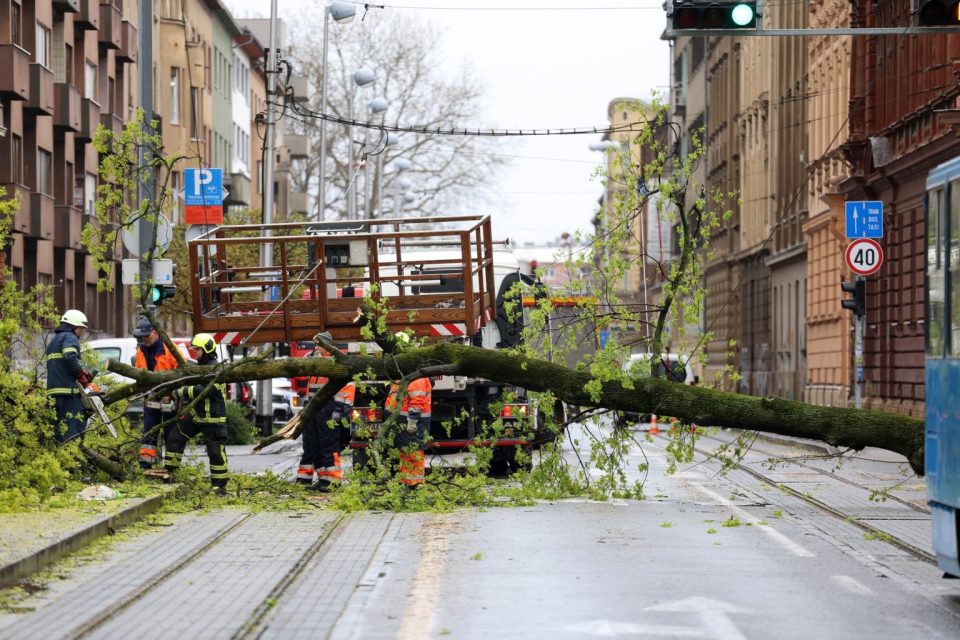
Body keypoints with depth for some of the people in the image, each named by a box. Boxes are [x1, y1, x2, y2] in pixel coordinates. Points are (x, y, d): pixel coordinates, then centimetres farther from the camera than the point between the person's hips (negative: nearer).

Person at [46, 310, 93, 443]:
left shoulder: (54, 340, 28)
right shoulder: (70, 338, -3)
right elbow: (70, 358, -22)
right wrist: (82, 375, -10)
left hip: (54, 390, 9)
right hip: (68, 391, -9)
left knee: (60, 426, 11)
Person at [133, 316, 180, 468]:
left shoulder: (168, 348, -15)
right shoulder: (141, 350, 6)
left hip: (169, 399, -6)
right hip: (151, 398, 6)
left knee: (171, 434, 4)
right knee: (148, 433, 5)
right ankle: (145, 465, 7)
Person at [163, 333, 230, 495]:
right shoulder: (199, 367, 14)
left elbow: (206, 390, -28)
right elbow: (193, 388, 23)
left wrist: (184, 392, -24)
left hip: (213, 418, -9)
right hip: (195, 414, 9)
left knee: (216, 451, -6)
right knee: (175, 437, 8)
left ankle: (220, 485, 2)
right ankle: (168, 470, 17)